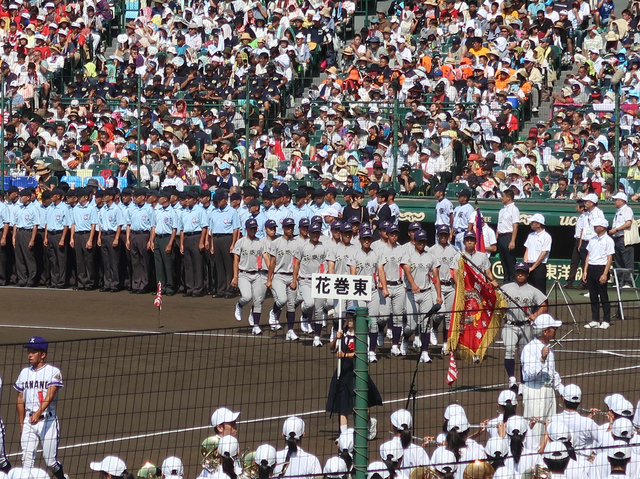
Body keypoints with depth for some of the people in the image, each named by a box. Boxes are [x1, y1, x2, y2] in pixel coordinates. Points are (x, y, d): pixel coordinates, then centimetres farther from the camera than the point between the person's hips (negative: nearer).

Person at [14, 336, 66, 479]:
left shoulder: (53, 372, -5)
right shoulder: (24, 373, 11)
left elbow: (50, 396, -18)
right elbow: (20, 400, 16)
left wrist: (39, 413, -34)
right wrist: (21, 424, 14)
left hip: (47, 420, -4)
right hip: (29, 421, 4)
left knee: (50, 461, 1)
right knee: (27, 459, -6)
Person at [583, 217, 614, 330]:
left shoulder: (608, 240, -7)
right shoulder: (592, 240, 13)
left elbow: (610, 259, -10)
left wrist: (605, 274, -16)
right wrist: (585, 271, 10)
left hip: (601, 268, -7)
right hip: (591, 268, 7)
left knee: (603, 296, -2)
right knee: (593, 296, 8)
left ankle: (606, 321, 5)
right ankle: (595, 320, 13)